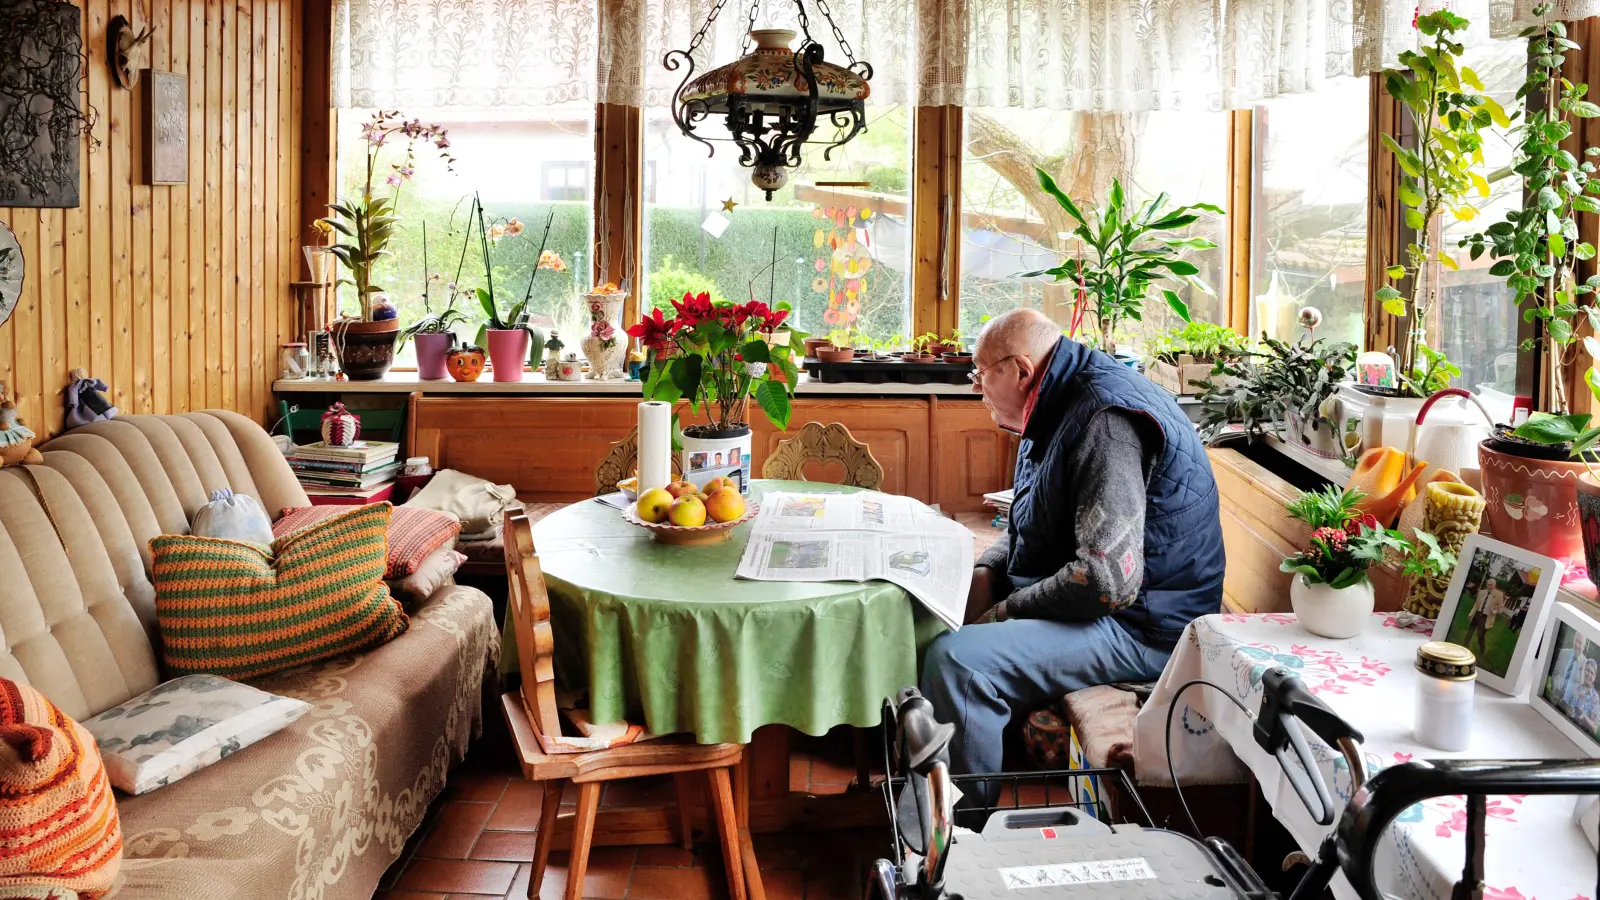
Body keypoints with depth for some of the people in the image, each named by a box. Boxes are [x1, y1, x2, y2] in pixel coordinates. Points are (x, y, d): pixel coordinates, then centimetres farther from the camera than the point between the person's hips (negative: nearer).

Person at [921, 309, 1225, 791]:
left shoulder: (1106, 422, -24)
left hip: (1140, 625, -11)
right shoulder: (1063, 406, 11)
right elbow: (1032, 525, 22)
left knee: (954, 661, -29)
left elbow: (1107, 580, -31)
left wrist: (1006, 610, -18)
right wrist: (985, 572, 2)